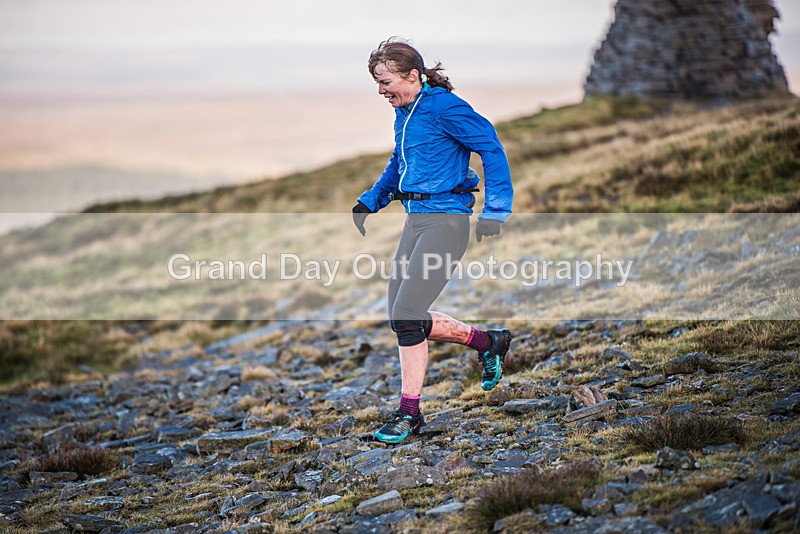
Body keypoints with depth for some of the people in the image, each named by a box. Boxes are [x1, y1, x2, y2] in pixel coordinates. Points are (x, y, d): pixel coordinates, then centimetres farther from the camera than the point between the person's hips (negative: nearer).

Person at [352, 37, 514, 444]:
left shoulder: (444, 108, -14)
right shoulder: (404, 113, 12)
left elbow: (492, 149, -14)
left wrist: (495, 210, -19)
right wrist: (370, 201, 18)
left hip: (446, 221, -9)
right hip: (415, 220, 9)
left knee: (406, 315, -13)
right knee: (403, 317, 9)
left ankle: (409, 413, 4)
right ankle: (488, 343, 25)